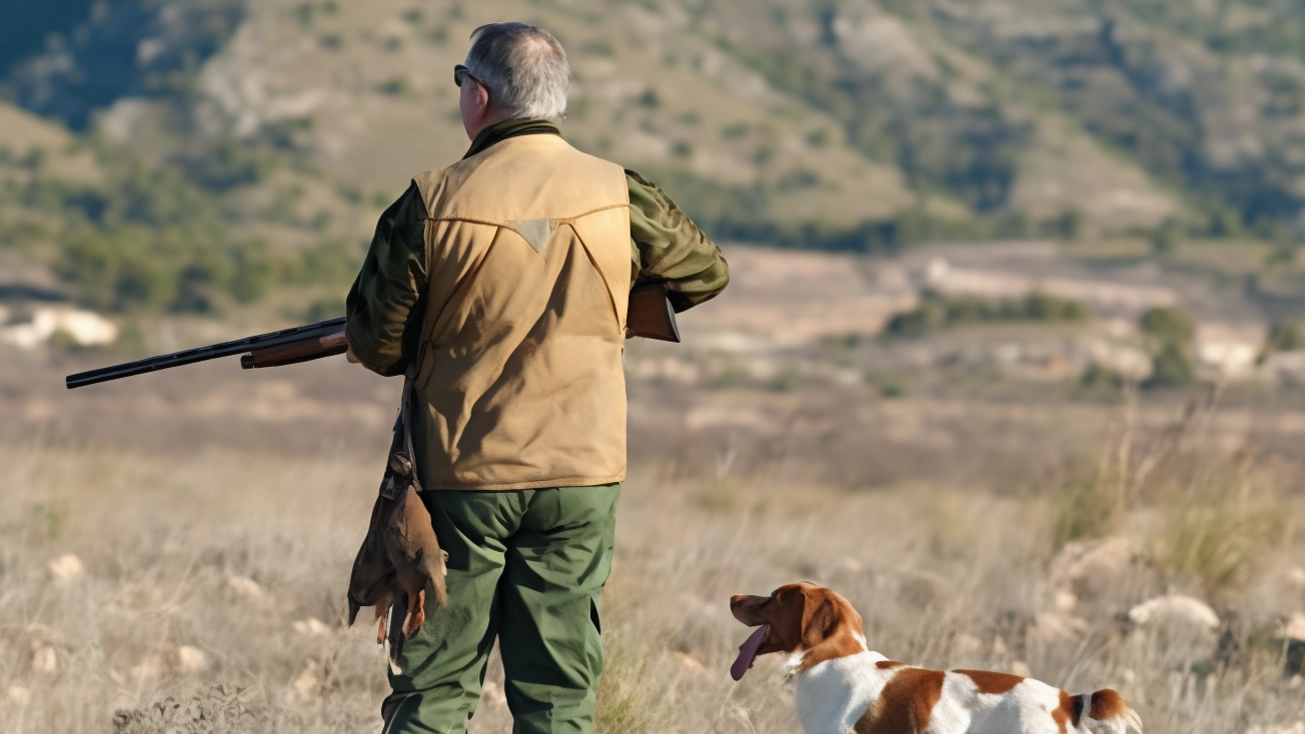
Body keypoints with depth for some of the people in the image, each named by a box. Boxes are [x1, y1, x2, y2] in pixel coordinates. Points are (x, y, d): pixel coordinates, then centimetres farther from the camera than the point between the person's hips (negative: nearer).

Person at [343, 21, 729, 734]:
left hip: (460, 480, -2)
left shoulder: (432, 205, -10)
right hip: (582, 480, 2)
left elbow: (375, 344, -3)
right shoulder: (621, 196, -2)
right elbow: (706, 272, 16)